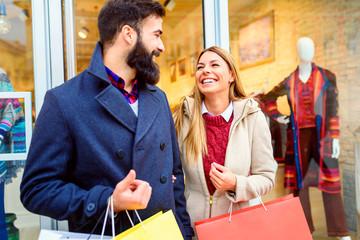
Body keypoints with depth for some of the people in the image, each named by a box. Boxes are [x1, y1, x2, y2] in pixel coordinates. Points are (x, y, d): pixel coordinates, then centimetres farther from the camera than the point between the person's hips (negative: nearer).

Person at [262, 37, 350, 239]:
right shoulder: (289, 83, 8)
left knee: (330, 182, -2)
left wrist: (335, 138, -7)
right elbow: (268, 99, 24)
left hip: (321, 135, -2)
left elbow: (333, 110, -1)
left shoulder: (327, 77, 3)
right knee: (299, 182, 6)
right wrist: (278, 117, 12)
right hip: (298, 137, 2)